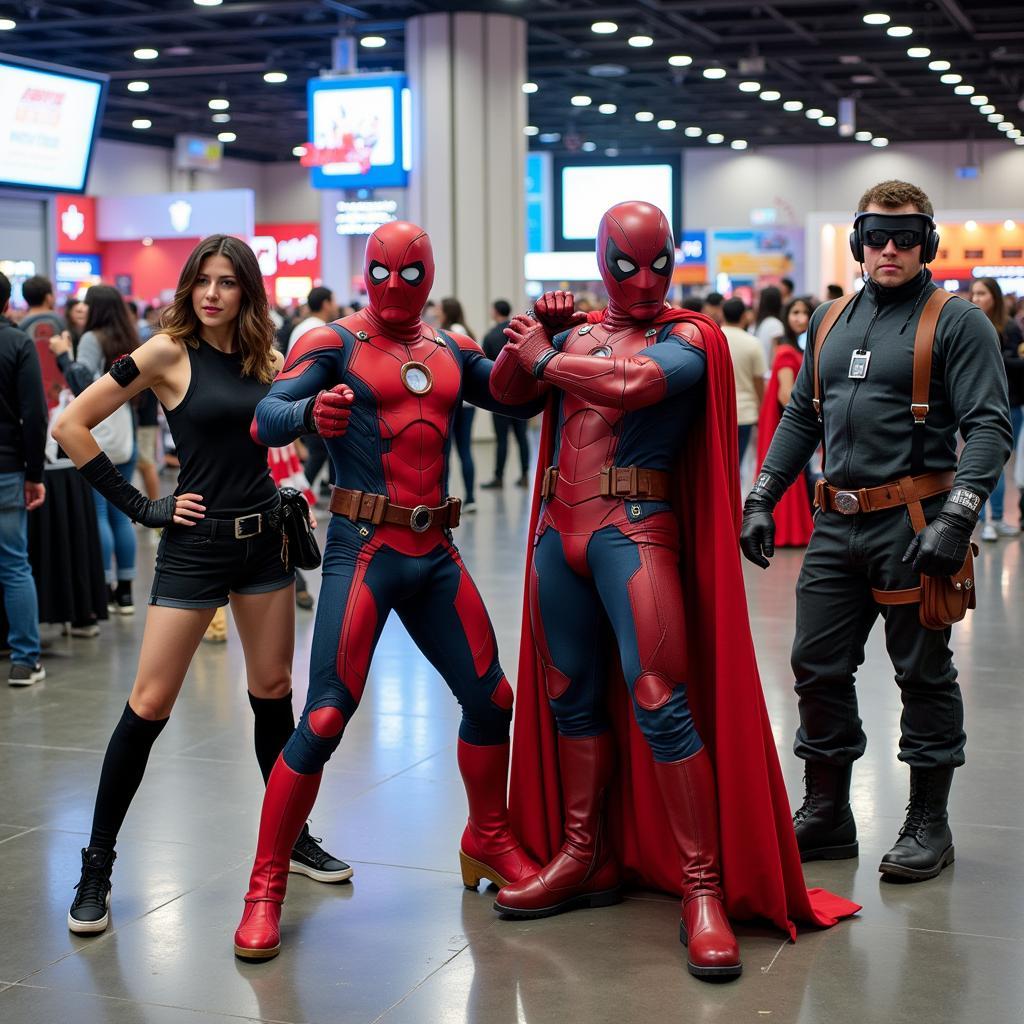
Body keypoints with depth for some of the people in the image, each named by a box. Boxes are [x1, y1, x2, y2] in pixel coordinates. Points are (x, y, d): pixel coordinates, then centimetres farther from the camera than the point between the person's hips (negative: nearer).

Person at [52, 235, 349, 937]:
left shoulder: (262, 358, 6)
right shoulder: (169, 352, -8)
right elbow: (71, 425, -10)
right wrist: (138, 505, -10)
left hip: (264, 537, 5)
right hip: (196, 543, -5)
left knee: (274, 691, 11)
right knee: (151, 704, -4)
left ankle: (294, 837, 26)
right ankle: (98, 865, 6)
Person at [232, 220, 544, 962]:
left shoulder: (453, 351, 12)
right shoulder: (335, 344, -4)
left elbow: (521, 399, 13)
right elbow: (267, 418, -15)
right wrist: (311, 412, -38)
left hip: (436, 554, 6)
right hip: (363, 552, -5)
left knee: (491, 698, 11)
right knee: (325, 721, -11)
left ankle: (489, 841, 34)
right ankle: (266, 888, 2)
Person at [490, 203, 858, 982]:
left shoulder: (687, 338, -2)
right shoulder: (579, 332, 16)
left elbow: (628, 386, -21)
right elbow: (504, 388, 11)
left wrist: (546, 358, -8)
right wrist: (538, 331, -4)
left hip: (634, 530, -6)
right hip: (559, 529, 6)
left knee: (659, 702, -12)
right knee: (570, 696, 12)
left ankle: (704, 893, -6)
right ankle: (583, 860, 25)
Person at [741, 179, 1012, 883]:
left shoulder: (957, 322, -4)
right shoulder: (831, 321, 14)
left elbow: (989, 427, -11)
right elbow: (800, 417, 19)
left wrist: (957, 516, -22)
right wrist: (761, 499, 12)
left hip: (913, 525, -6)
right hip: (837, 525, 6)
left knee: (924, 674, 5)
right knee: (818, 667, 8)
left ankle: (929, 824, 18)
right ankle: (826, 815, 22)